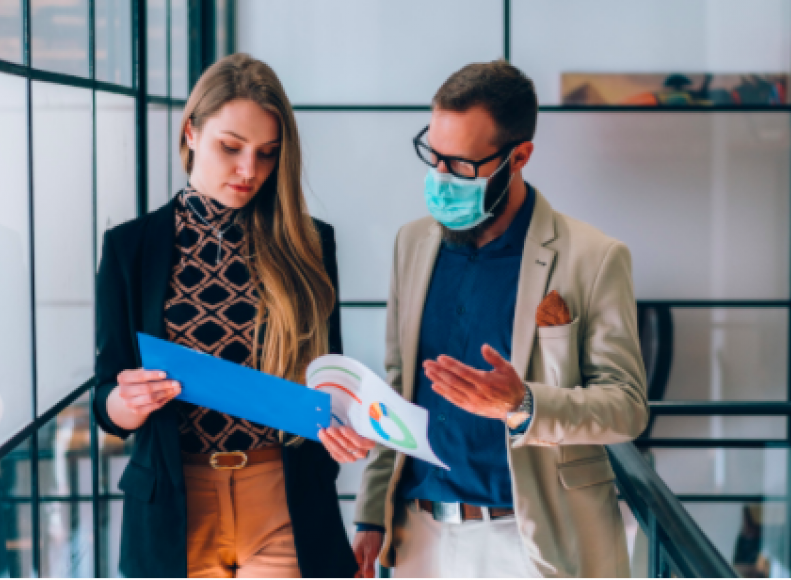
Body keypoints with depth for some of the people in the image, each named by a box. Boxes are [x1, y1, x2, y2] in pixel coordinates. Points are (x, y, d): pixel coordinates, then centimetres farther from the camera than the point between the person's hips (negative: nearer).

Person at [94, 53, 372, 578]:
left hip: (287, 507, 0)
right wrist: (132, 401, -22)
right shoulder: (131, 247, 1)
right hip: (174, 511, 0)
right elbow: (109, 408, 1)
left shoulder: (308, 245, 3)